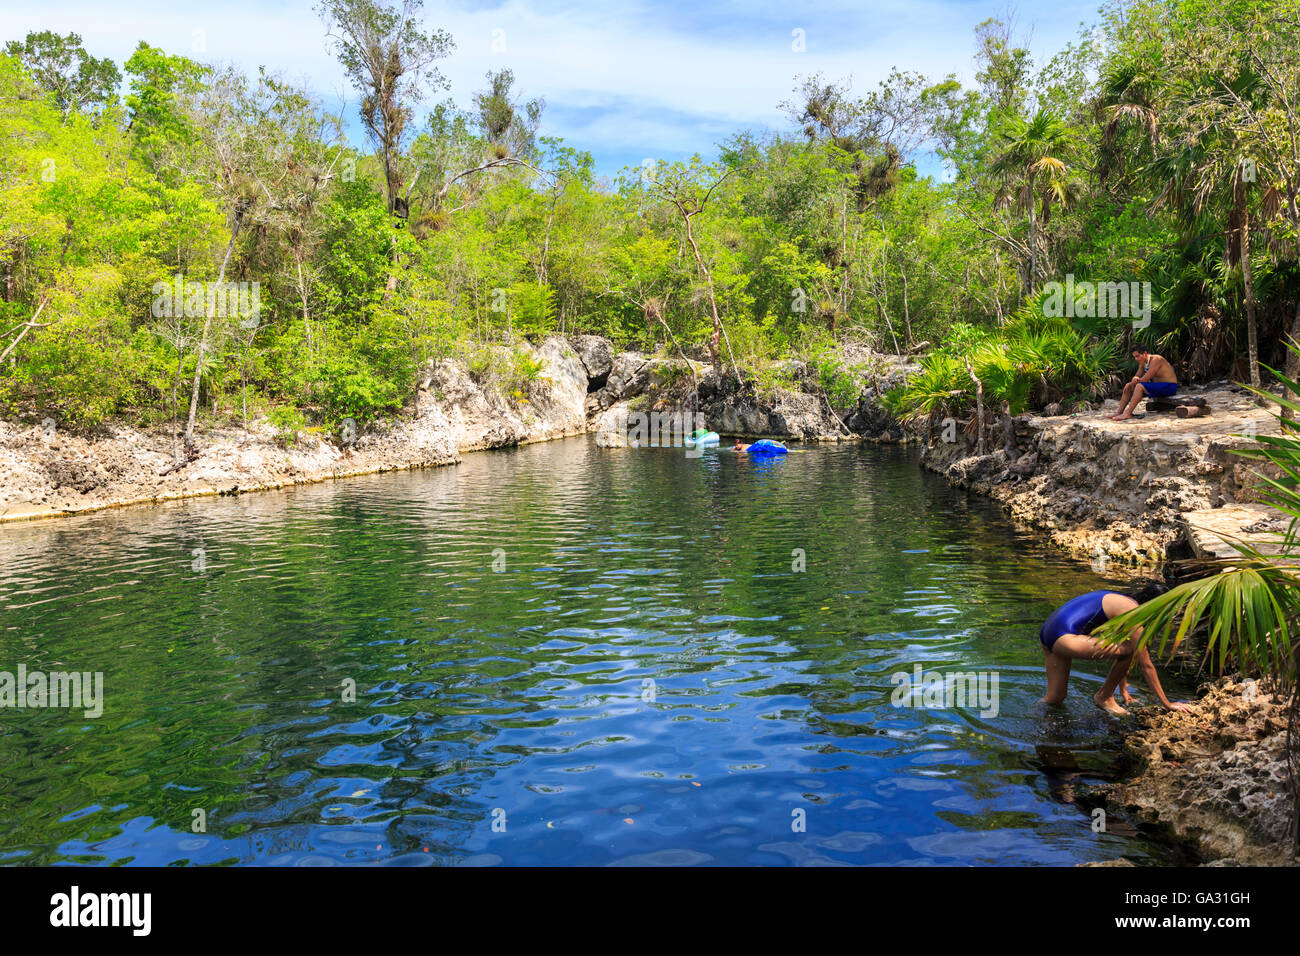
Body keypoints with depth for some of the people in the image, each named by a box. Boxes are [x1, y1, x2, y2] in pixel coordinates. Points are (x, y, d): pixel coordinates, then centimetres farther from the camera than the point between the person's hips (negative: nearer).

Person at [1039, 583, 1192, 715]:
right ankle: (1103, 697, 6)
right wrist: (1167, 704, 3)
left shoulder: (1124, 604, 19)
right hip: (1064, 637, -11)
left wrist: (1123, 690, 37)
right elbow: (1146, 665, -6)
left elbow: (1120, 656, 29)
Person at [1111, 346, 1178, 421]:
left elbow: (1145, 379, -24)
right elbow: (1137, 376, 9)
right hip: (1157, 386, 9)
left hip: (1169, 387, -9)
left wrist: (1136, 381, -6)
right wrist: (1135, 379, -16)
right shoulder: (1143, 363, 7)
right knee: (1128, 387, 1)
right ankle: (1119, 412, -4)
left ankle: (1127, 414, -35)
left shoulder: (1156, 359, -21)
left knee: (1139, 386, -30)